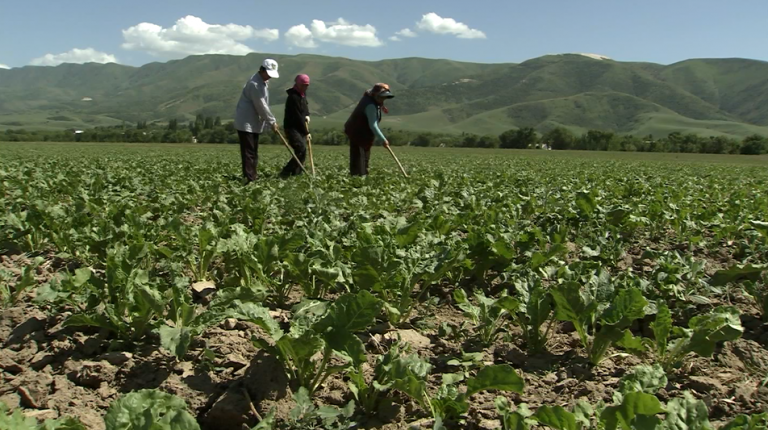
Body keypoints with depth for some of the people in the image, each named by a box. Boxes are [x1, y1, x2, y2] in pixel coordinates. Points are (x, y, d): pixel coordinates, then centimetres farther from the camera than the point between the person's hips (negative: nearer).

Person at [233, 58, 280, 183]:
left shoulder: (262, 82, 11)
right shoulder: (255, 84, -21)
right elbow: (261, 106, -19)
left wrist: (271, 120, 11)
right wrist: (272, 121, -11)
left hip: (254, 123, 10)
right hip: (246, 123, -10)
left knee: (253, 152, 13)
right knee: (248, 152, -11)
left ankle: (253, 177, 19)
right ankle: (249, 178, -12)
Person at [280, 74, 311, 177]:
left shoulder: (302, 94, 10)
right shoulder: (293, 97, -19)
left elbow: (305, 105, 28)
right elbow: (298, 117, -19)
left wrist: (307, 115, 4)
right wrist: (306, 132, -13)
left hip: (300, 128, 9)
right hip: (292, 128, -9)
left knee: (302, 152, 6)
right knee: (301, 149, -21)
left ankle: (296, 174, 11)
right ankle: (285, 173, -17)